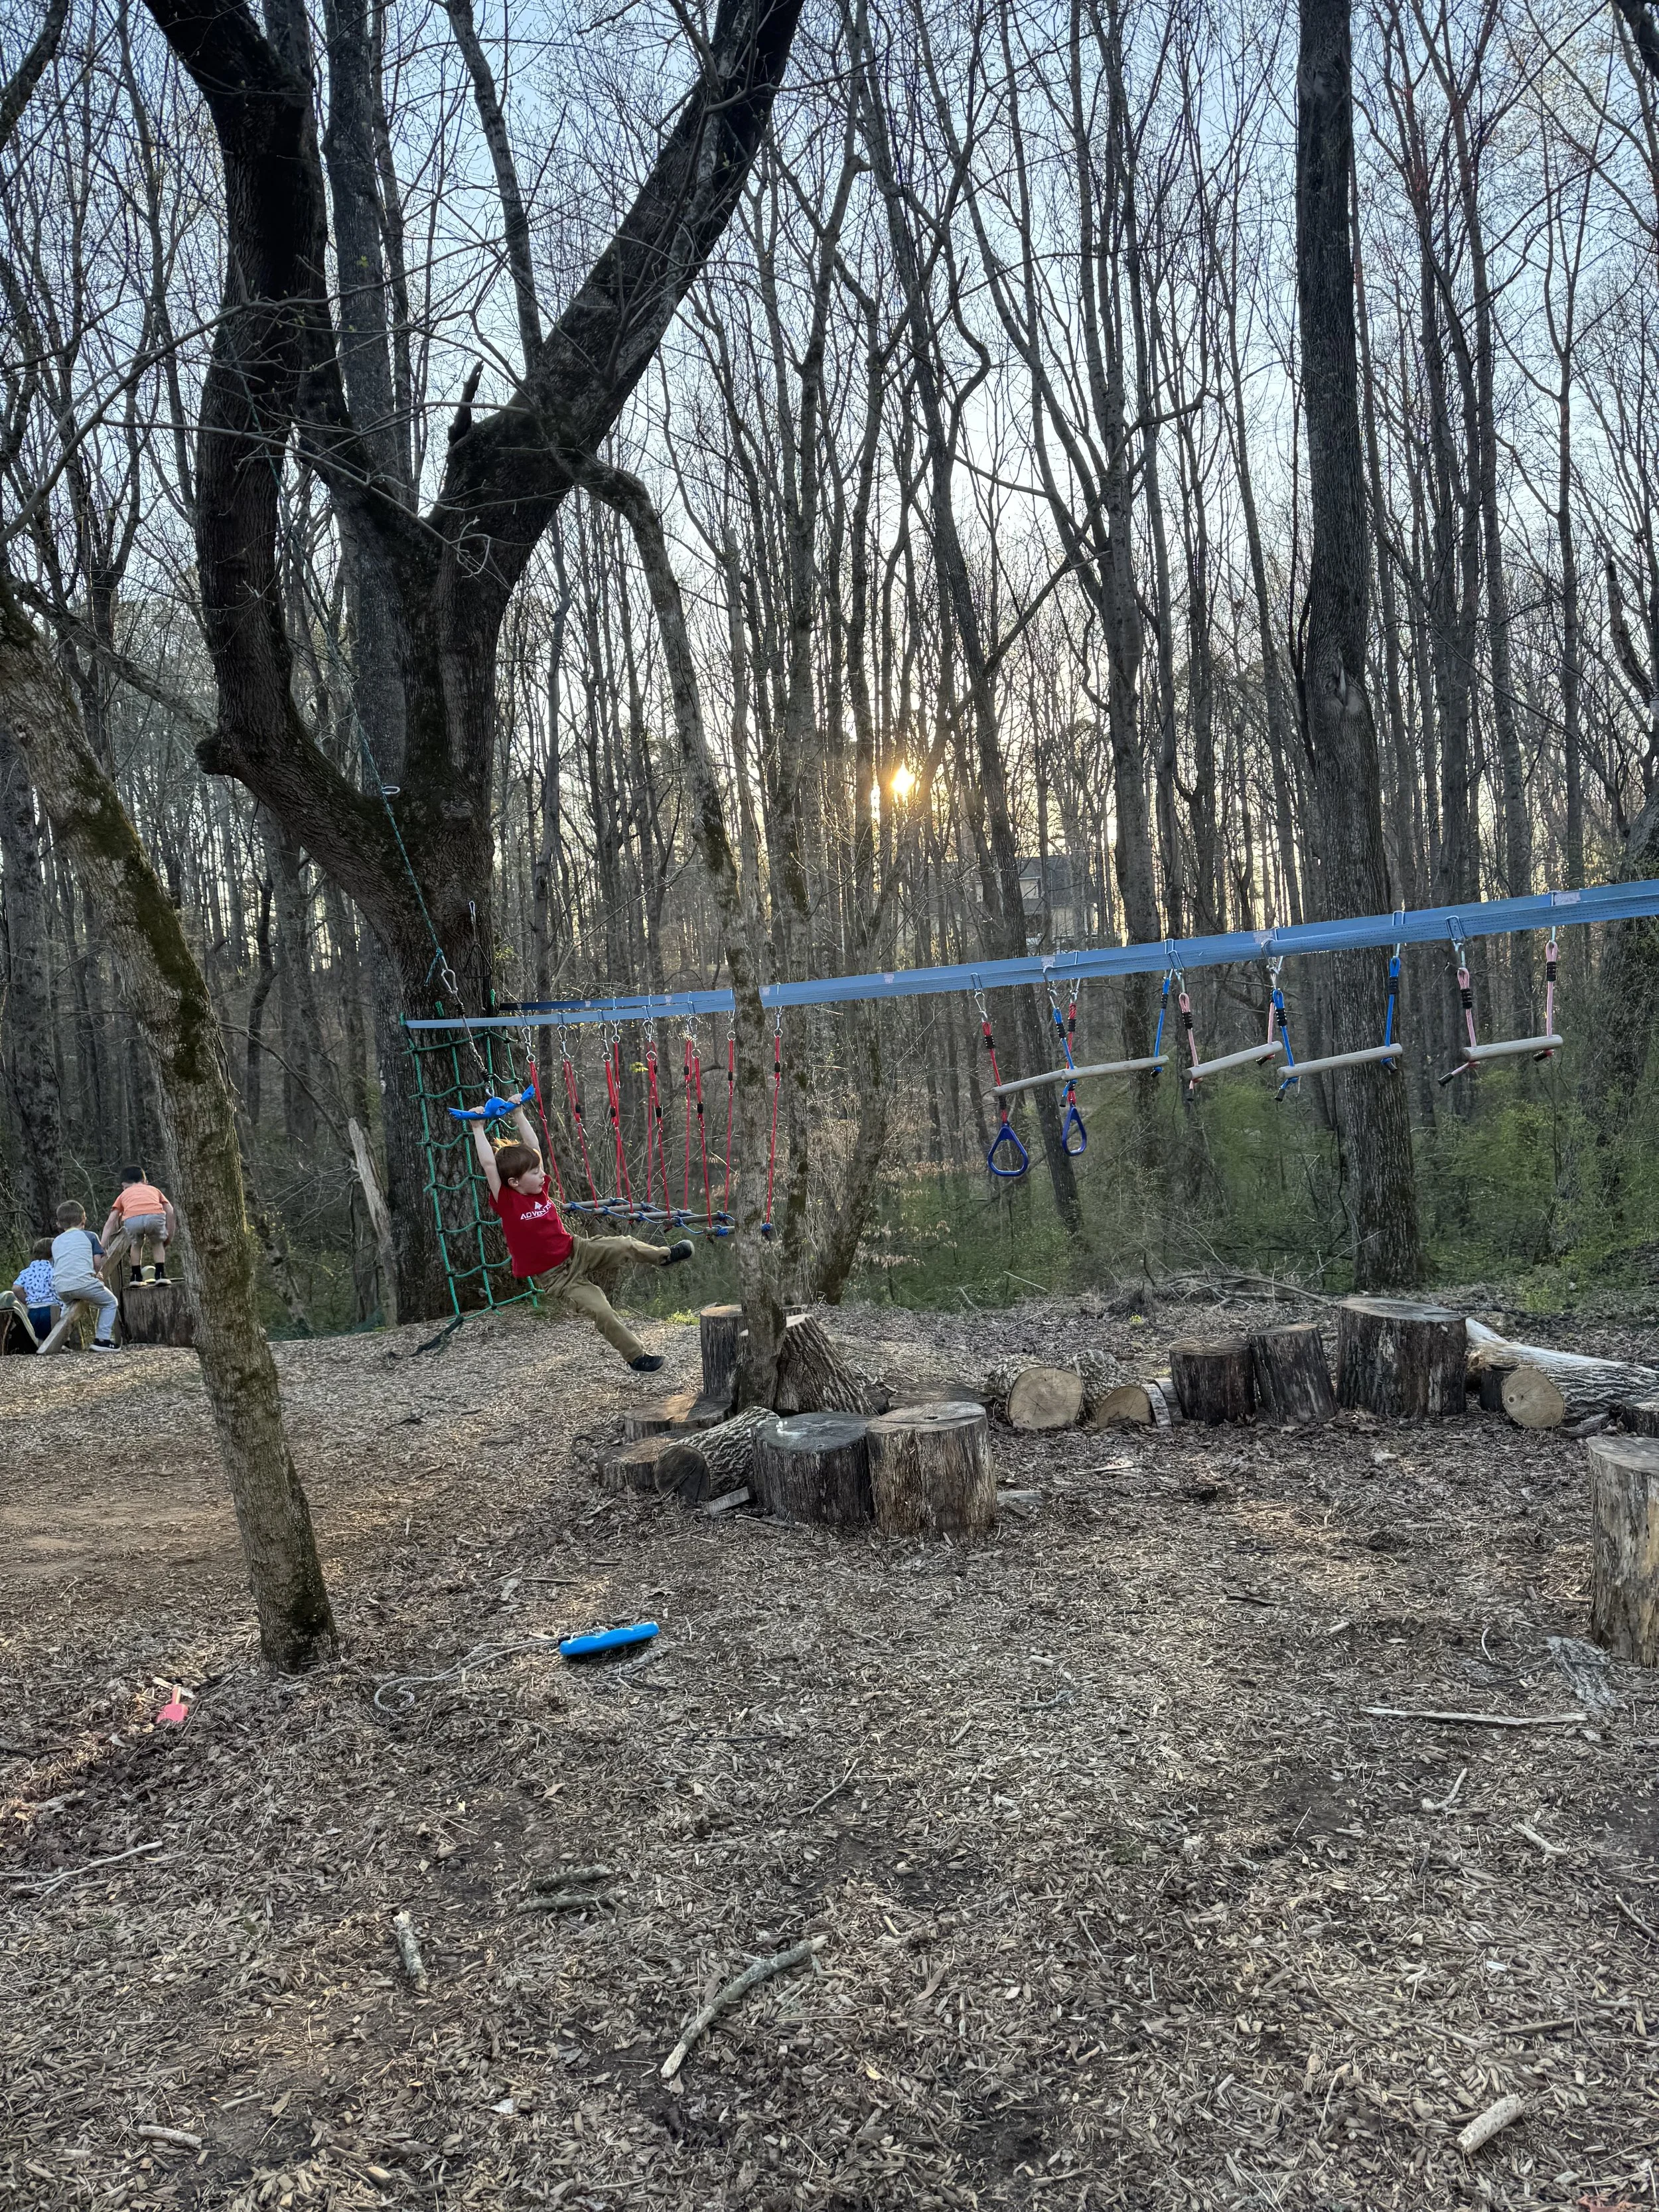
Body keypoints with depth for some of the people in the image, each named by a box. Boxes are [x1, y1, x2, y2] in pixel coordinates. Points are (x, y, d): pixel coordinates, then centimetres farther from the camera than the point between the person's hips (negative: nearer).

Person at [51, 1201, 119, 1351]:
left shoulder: (56, 1241, 22)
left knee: (68, 1305, 38)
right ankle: (102, 1339, 1)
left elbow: (56, 1265, 21)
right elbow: (98, 1262, 5)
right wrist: (96, 1274, 27)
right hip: (83, 1282, -5)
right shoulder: (89, 1236, 10)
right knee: (110, 1303, 15)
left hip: (61, 1289, 5)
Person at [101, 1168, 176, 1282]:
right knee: (157, 1243, 29)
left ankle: (137, 1277, 27)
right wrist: (169, 1237, 31)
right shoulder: (154, 1190, 38)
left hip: (132, 1219, 0)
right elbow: (170, 1211, 25)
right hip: (155, 1216, 0)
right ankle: (160, 1275, 20)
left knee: (136, 1245, 30)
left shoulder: (124, 1194, 37)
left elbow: (110, 1223, 30)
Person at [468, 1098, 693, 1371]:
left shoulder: (539, 1187, -3)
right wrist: (478, 1129, -25)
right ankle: (636, 1357, -4)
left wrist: (519, 1114, 0)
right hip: (554, 1277, -6)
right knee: (601, 1311, -14)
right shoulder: (506, 1202, -20)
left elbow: (533, 1146, 1)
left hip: (576, 1250, 6)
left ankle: (665, 1256, 28)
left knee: (626, 1247, 0)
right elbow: (489, 1165, -28)